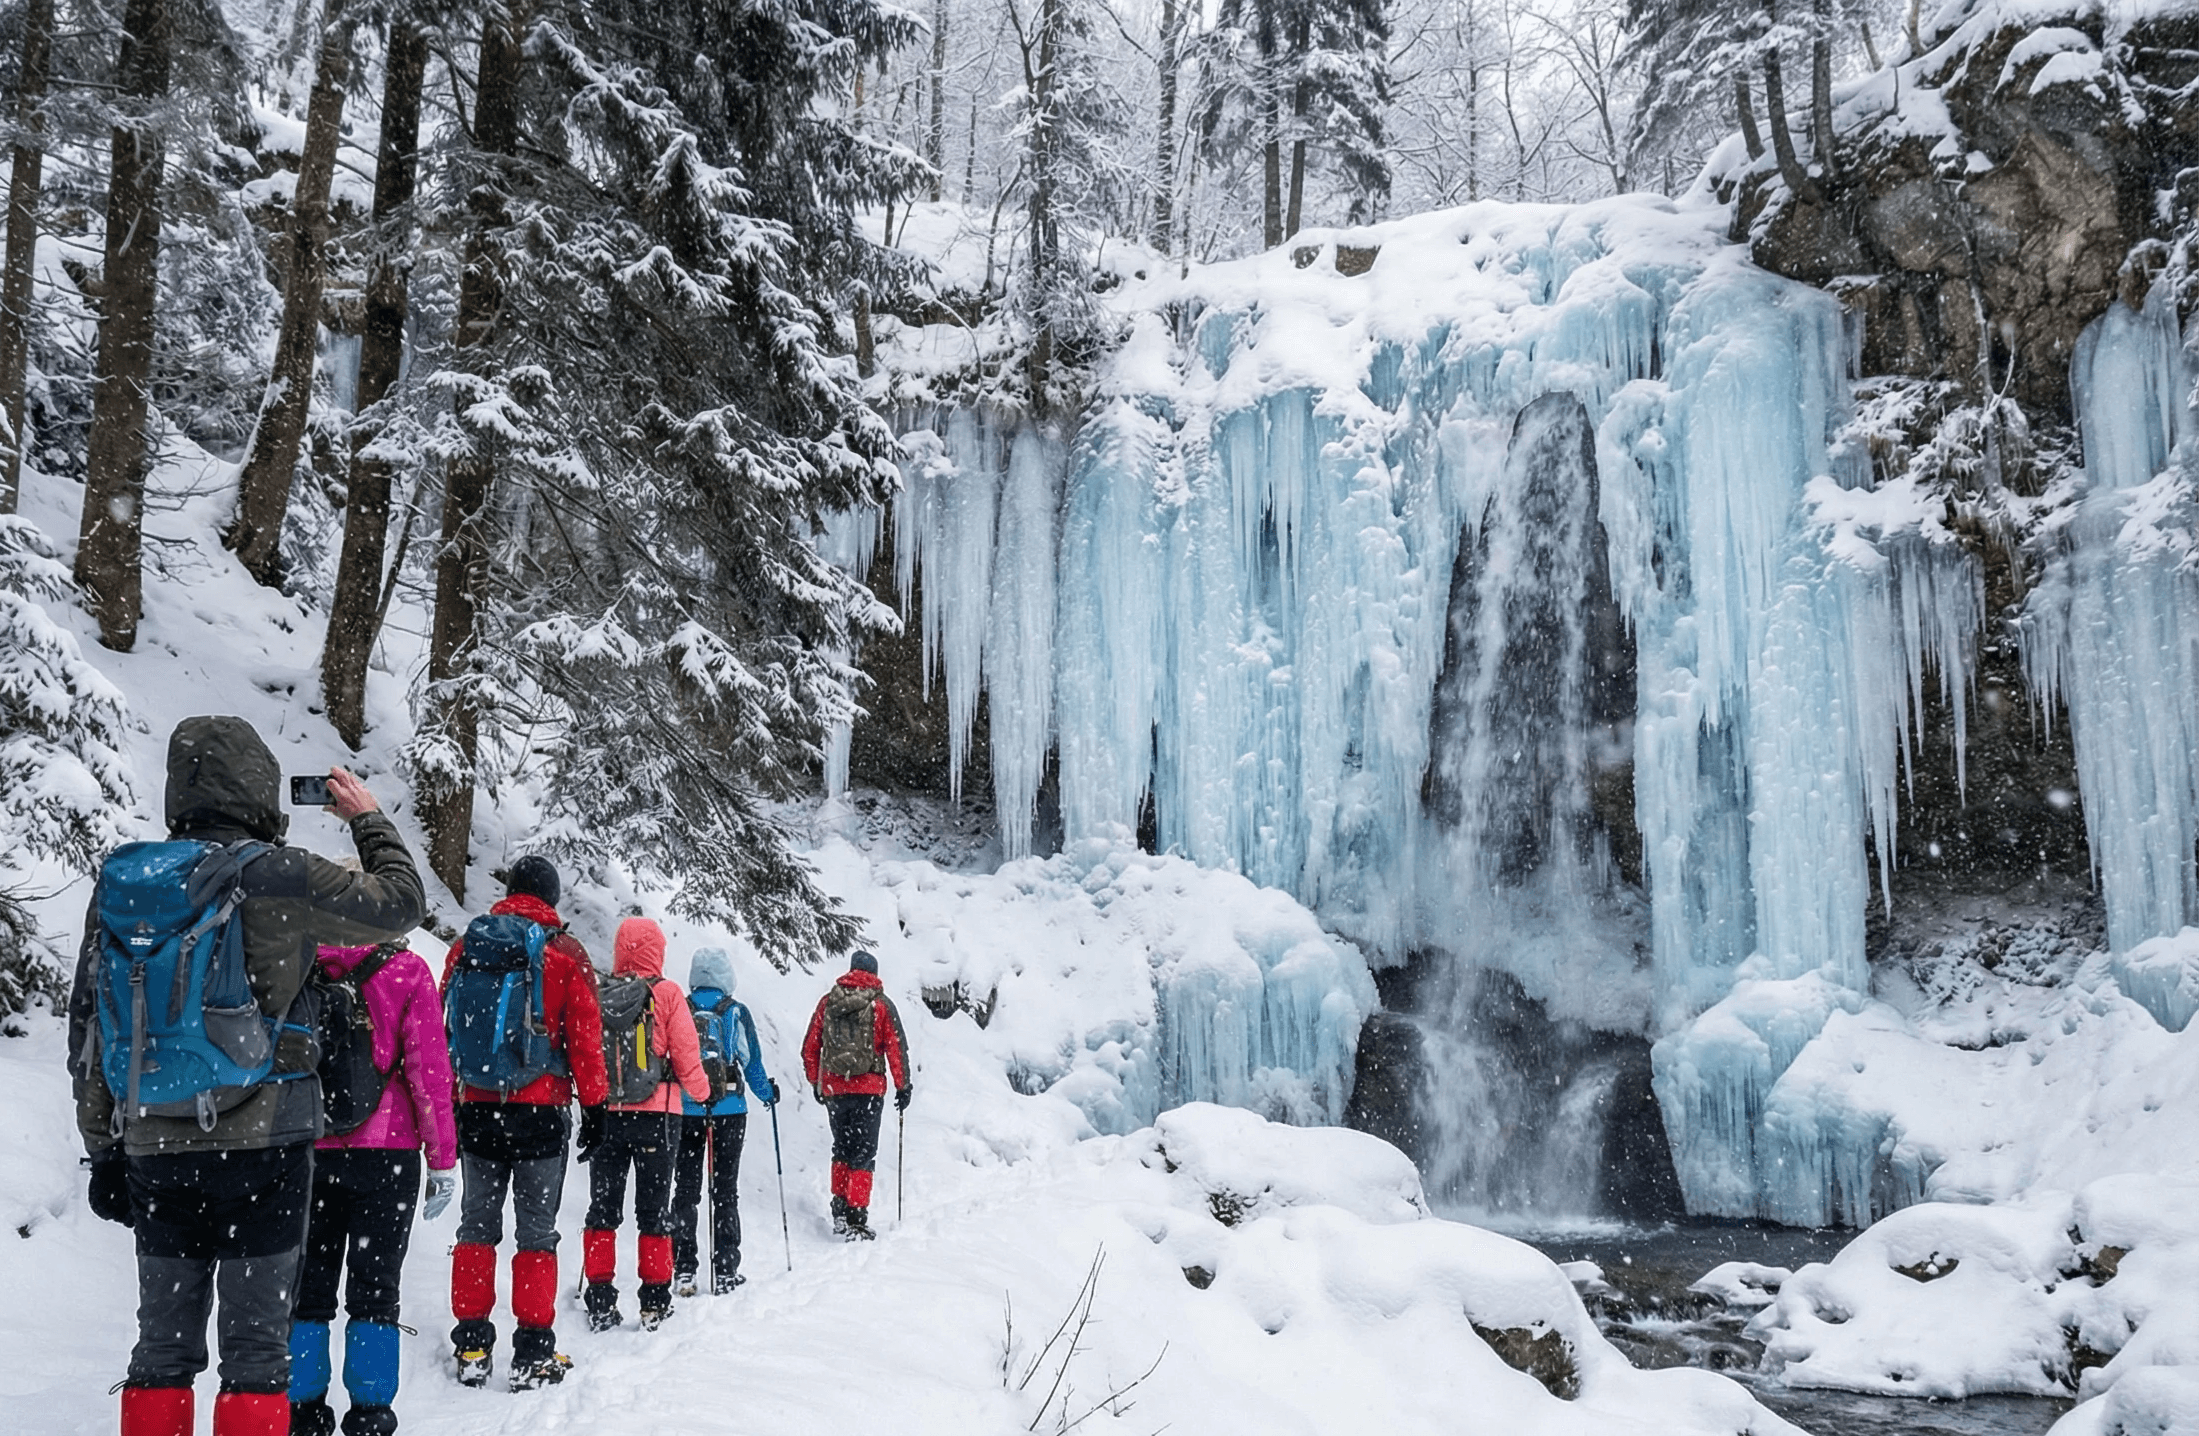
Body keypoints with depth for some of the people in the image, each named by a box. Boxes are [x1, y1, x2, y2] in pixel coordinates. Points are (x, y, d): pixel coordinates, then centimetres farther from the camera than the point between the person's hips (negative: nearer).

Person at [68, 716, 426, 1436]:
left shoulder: (121, 881, 5)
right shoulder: (276, 875, -10)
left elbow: (88, 1027, 9)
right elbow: (400, 903, 2)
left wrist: (104, 1147, 16)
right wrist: (368, 819, 17)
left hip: (153, 1147, 5)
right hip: (261, 1141, -4)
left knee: (163, 1341, 14)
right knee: (255, 1339, 3)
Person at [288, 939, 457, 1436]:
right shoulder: (406, 971, -9)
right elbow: (428, 1066, -10)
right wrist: (443, 1158, -3)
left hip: (305, 1150, 3)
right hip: (385, 1151, -2)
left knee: (307, 1286, 13)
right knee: (374, 1288, 6)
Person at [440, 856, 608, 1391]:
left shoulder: (465, 947, 6)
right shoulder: (566, 954, -4)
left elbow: (444, 1028, 10)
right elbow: (585, 1037, -4)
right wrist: (593, 1105, 3)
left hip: (475, 1107, 3)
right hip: (540, 1110, -3)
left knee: (477, 1225, 12)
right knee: (536, 1231, 2)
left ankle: (472, 1346, 14)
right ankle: (533, 1354, 3)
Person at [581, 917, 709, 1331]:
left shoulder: (598, 995, 0)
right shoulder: (667, 994, -8)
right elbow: (686, 1056, -6)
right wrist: (703, 1092, 12)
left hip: (606, 1115, 2)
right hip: (655, 1115, -2)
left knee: (603, 1207, 12)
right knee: (654, 1209, 8)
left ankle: (600, 1299, 11)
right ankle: (654, 1300, 10)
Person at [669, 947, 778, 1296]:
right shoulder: (737, 1012, -3)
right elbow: (752, 1062, 2)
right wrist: (768, 1094, 19)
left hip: (684, 1110, 1)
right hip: (729, 1110, -1)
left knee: (685, 1189, 8)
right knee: (725, 1191, 5)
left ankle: (683, 1270, 5)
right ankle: (725, 1271, 5)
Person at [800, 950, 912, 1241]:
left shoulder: (827, 1002, 6)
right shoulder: (881, 1004, -2)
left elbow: (810, 1048, 10)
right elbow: (897, 1048, -4)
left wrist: (815, 1082, 22)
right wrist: (902, 1086, 5)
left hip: (833, 1089, 3)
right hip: (868, 1089, -3)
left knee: (842, 1148, 19)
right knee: (863, 1152, 0)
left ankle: (839, 1209, 18)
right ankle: (856, 1218, -6)